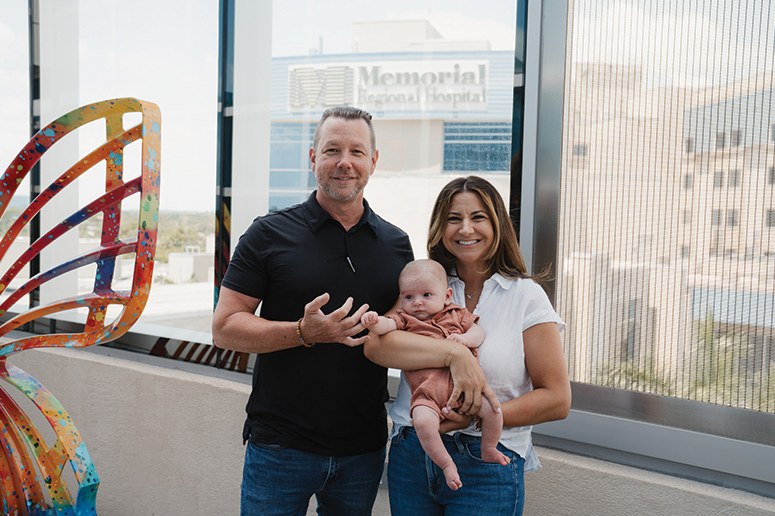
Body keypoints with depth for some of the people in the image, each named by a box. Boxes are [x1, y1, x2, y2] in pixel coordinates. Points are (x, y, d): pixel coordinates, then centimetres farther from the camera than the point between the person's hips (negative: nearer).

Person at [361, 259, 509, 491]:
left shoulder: (456, 314, 22)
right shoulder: (404, 318, 16)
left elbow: (478, 332, 17)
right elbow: (387, 326, -2)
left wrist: (465, 338, -5)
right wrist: (374, 321, -25)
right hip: (427, 387, -2)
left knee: (492, 409, -19)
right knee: (423, 422, -30)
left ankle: (488, 449, 14)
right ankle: (447, 464, -4)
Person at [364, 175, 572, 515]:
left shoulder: (526, 296, -3)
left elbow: (556, 400, -6)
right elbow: (376, 344, -14)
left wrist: (476, 416, -17)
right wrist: (455, 352, -25)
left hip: (487, 466, -2)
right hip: (410, 458, 3)